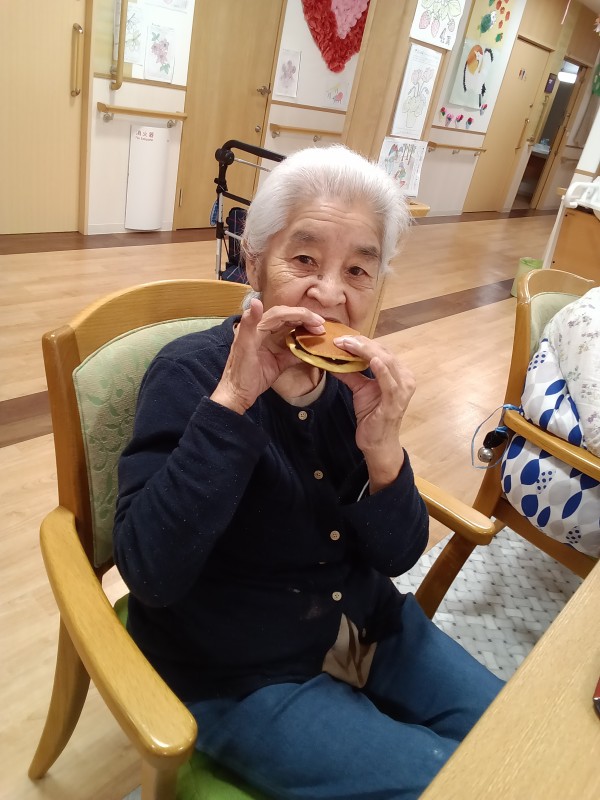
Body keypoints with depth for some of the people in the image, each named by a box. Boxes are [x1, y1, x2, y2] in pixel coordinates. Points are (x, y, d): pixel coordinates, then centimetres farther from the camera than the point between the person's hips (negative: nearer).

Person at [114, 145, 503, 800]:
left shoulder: (355, 378, -6)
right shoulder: (189, 374, -19)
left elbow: (399, 555, -6)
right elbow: (149, 573, -28)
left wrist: (382, 450, -26)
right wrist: (231, 401, -34)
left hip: (369, 627, 5)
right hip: (238, 675, -5)